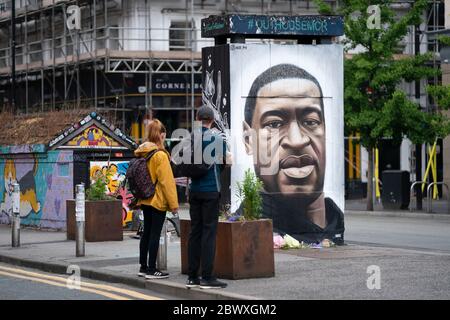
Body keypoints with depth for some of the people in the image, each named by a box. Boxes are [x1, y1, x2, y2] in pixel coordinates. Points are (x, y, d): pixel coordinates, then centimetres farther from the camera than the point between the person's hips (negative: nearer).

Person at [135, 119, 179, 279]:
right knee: (155, 234, -4)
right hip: (158, 200, -8)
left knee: (147, 232, 15)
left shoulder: (141, 153, 8)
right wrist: (173, 203, -13)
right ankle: (151, 270, -3)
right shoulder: (160, 155, -16)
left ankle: (143, 267, 20)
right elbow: (166, 181, -17)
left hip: (145, 199, 8)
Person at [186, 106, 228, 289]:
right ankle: (207, 277, -5)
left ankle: (192, 277, 11)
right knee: (209, 231, -3)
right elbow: (224, 161, 0)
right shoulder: (216, 137, -9)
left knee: (195, 231, 9)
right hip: (211, 190, -5)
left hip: (194, 190, 5)